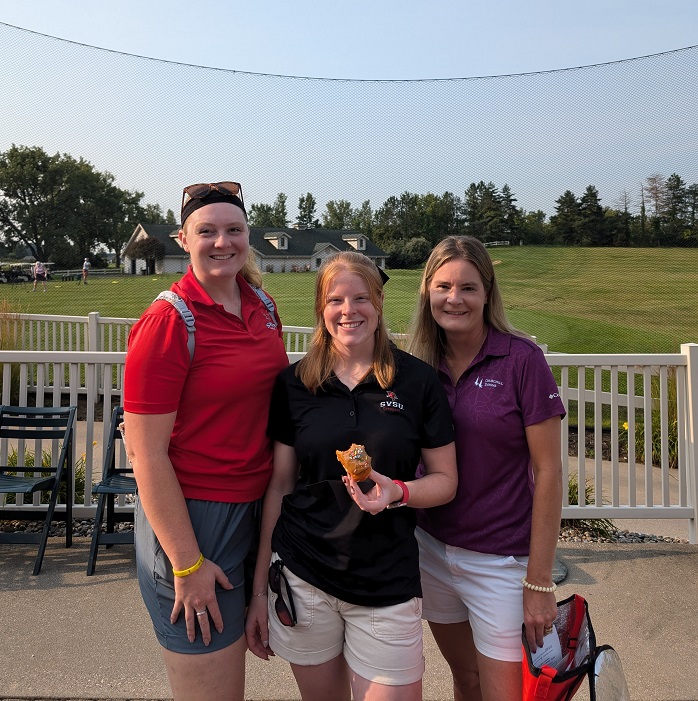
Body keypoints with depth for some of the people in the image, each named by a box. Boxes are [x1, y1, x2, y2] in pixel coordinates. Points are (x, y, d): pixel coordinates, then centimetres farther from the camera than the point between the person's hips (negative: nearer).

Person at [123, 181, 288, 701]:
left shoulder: (261, 306, 4)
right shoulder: (167, 322, -17)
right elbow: (146, 453, -18)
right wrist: (187, 564, -17)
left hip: (255, 506, 7)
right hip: (190, 516, -7)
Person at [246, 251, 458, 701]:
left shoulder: (418, 381, -5)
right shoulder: (295, 384, -1)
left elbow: (446, 480, 2)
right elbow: (279, 486, 4)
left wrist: (398, 491, -20)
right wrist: (259, 588, 5)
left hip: (387, 583, -1)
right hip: (302, 578, 1)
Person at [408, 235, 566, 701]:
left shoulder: (521, 359, -14)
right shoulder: (420, 365, 0)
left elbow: (548, 472, -12)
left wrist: (540, 581, -12)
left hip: (501, 559, -4)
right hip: (432, 549, 4)